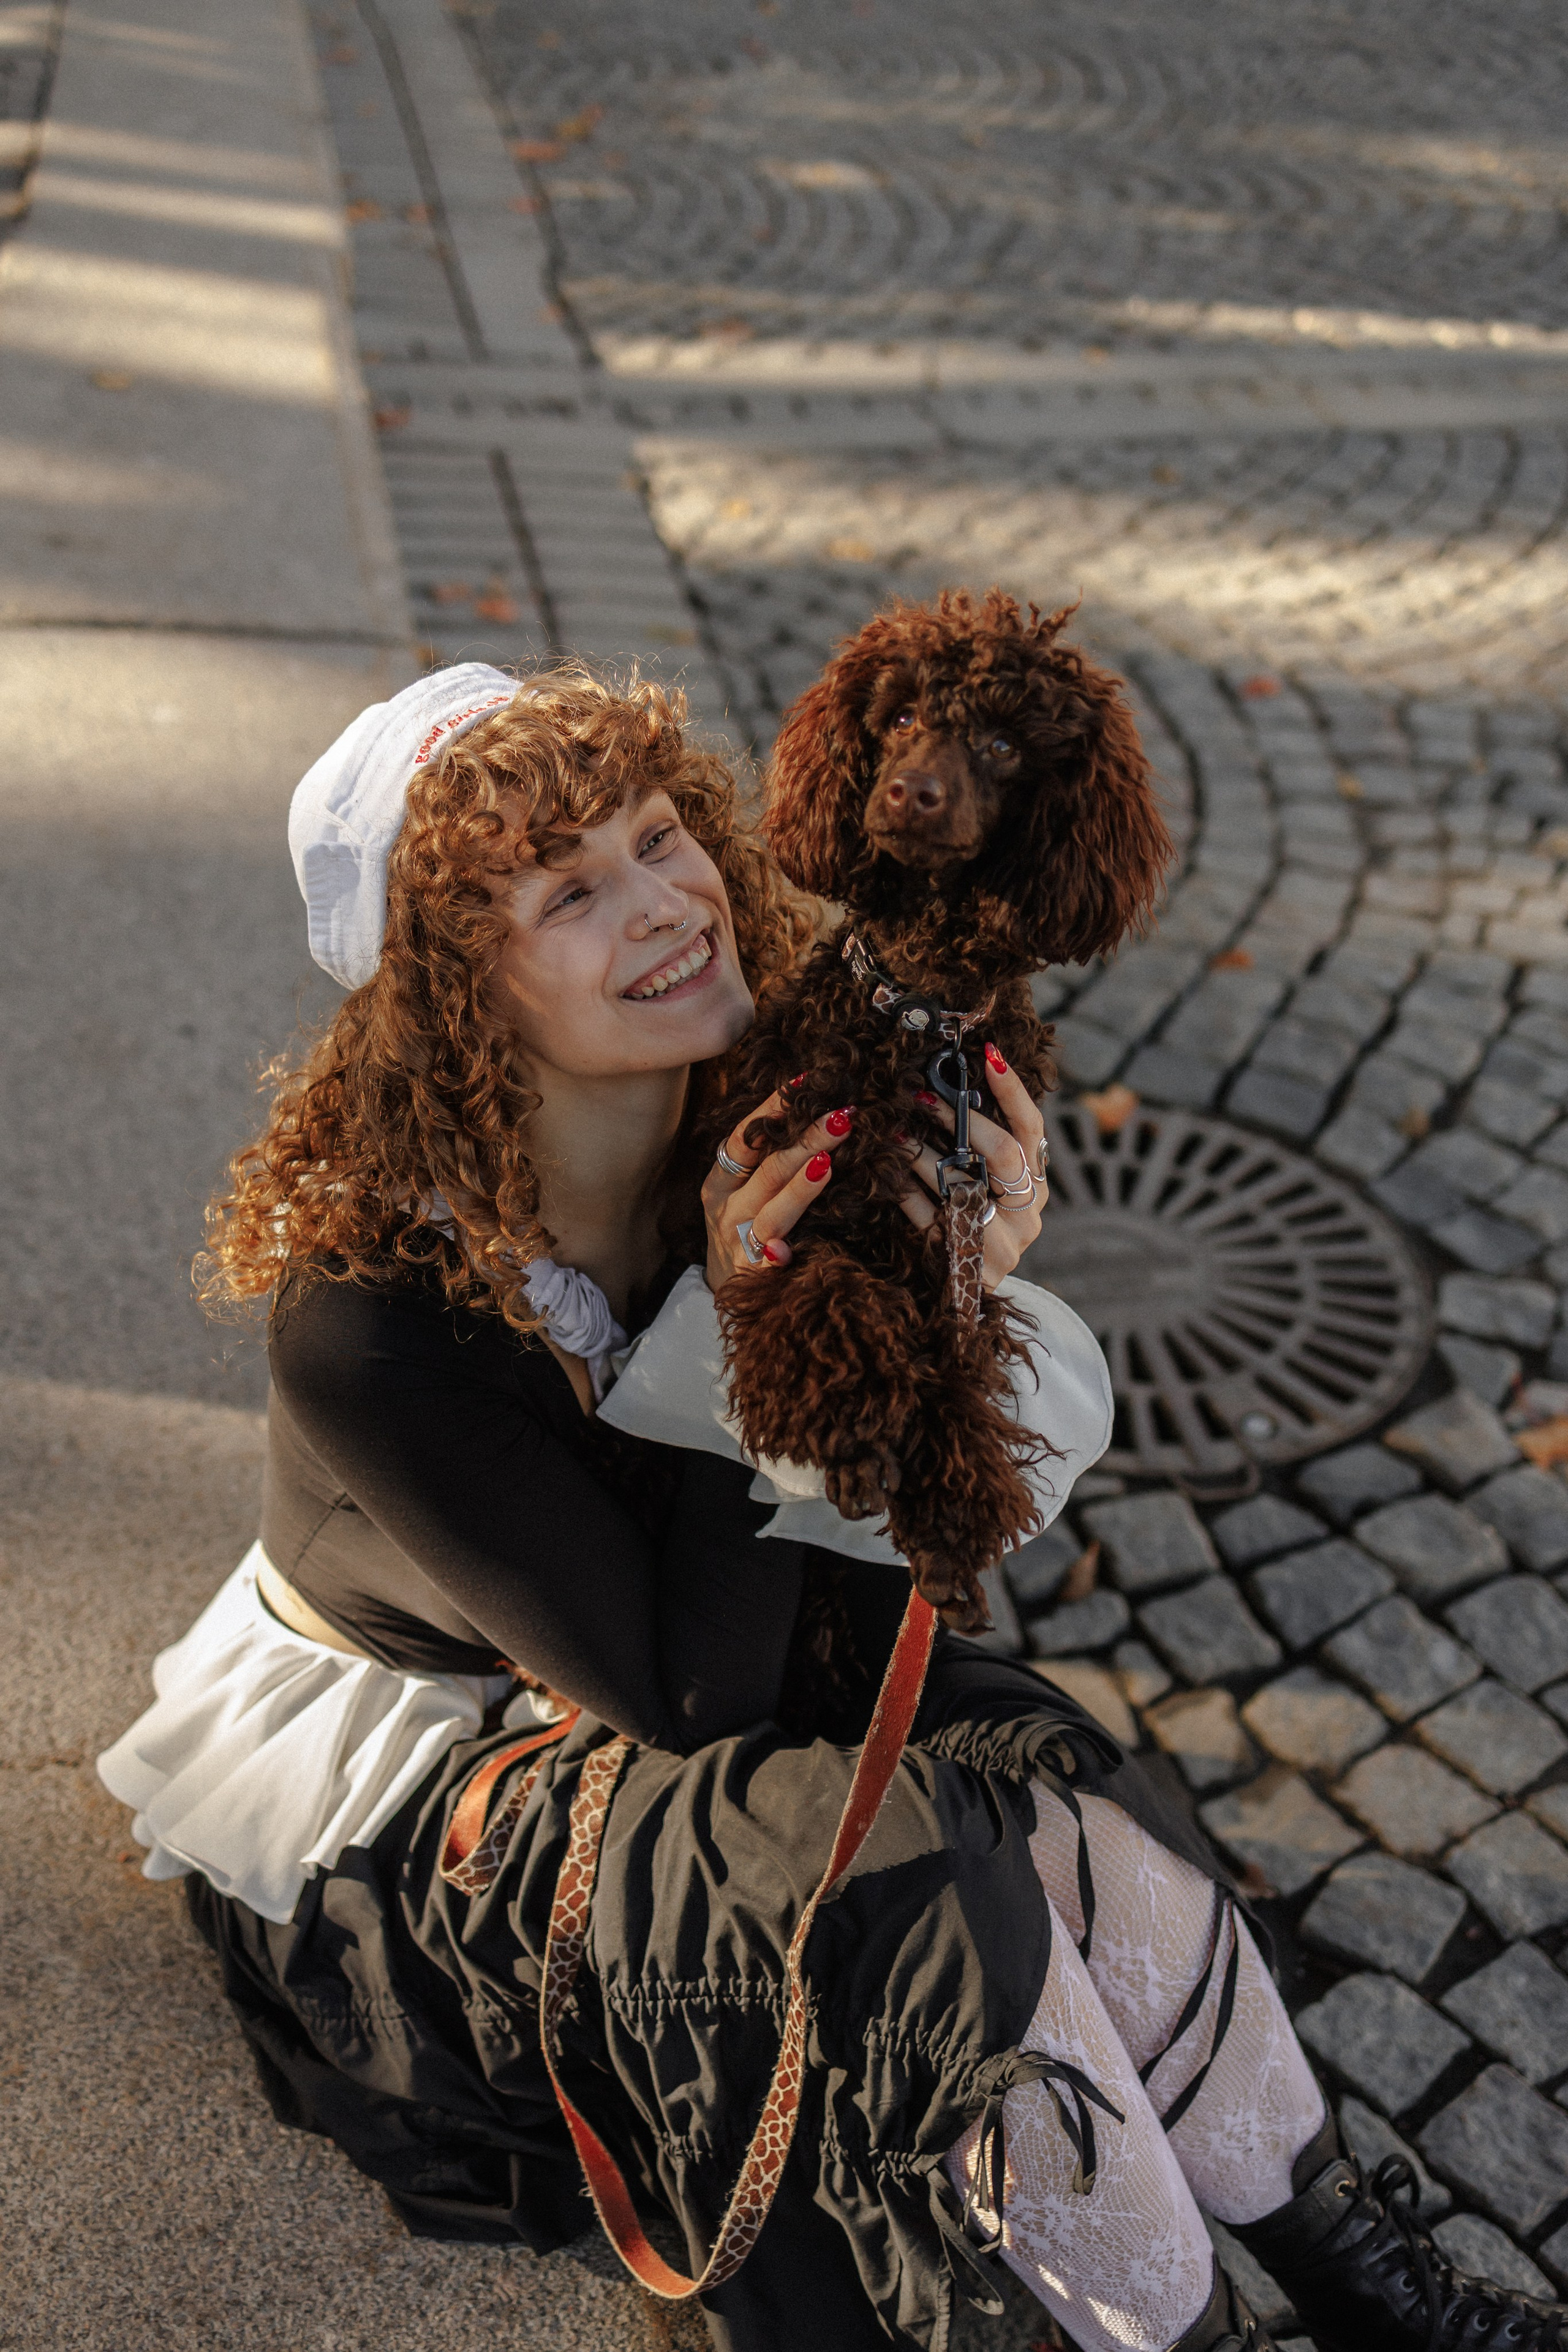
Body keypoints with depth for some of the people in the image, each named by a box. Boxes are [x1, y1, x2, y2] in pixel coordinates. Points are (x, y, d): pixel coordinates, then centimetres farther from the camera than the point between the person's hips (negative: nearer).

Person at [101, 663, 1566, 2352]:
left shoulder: (766, 1134, -15)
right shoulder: (366, 1318, -31)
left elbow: (854, 1613, -16)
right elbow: (690, 1702, -26)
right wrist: (747, 1341, -35)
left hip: (672, 1669, 5)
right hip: (416, 1781, -5)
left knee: (1048, 1776, -19)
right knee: (928, 1872, -26)